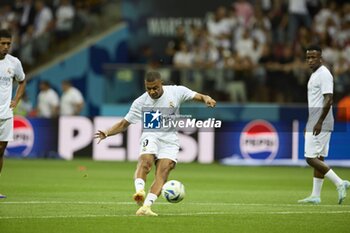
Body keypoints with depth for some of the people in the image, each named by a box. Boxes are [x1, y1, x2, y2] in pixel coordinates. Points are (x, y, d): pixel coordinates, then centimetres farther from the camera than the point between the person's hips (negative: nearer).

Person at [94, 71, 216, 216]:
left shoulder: (176, 92, 1)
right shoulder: (140, 102, 2)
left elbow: (199, 97, 5)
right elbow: (124, 123, 8)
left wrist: (207, 99, -19)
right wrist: (107, 133, -7)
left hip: (170, 140, 0)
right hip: (150, 136, 0)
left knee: (163, 172, -19)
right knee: (145, 160, -32)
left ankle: (146, 206, -29)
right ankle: (139, 191, -49)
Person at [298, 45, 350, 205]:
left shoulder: (324, 74, -14)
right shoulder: (314, 75, 17)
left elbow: (328, 100, -21)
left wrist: (319, 122, -25)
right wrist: (309, 124, 23)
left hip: (321, 124, -10)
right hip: (314, 123, 10)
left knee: (311, 158, -12)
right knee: (317, 158, 8)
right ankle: (315, 196, 9)